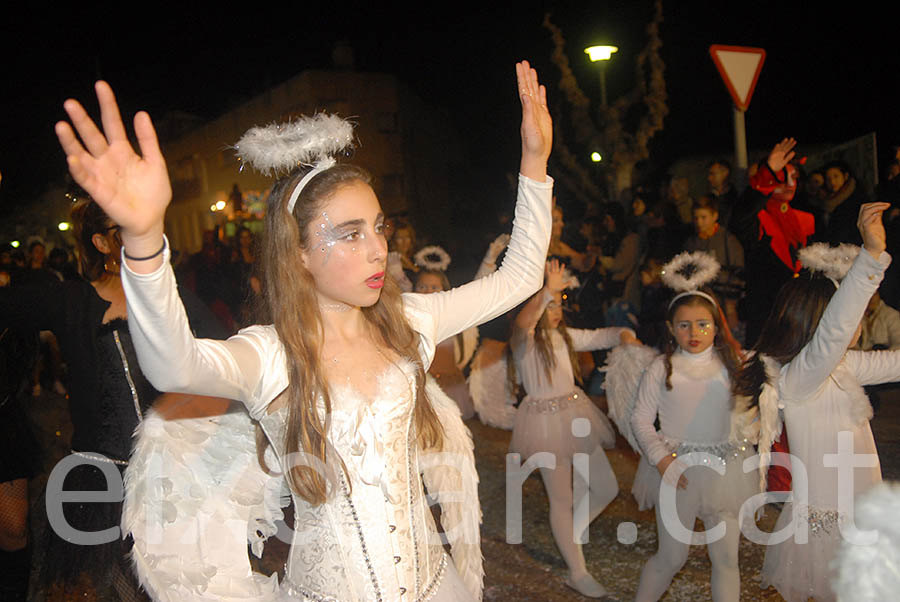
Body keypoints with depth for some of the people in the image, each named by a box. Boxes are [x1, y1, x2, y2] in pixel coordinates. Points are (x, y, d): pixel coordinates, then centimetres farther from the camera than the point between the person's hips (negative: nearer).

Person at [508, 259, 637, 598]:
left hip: (576, 416, 7)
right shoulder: (524, 340, -13)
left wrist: (624, 336, -5)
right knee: (562, 499, 4)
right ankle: (578, 574, 19)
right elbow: (523, 322, -37)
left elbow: (599, 337, 18)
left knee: (606, 488, 12)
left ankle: (569, 536, 36)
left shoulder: (564, 335, 9)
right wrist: (547, 290, -52)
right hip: (546, 421, -7)